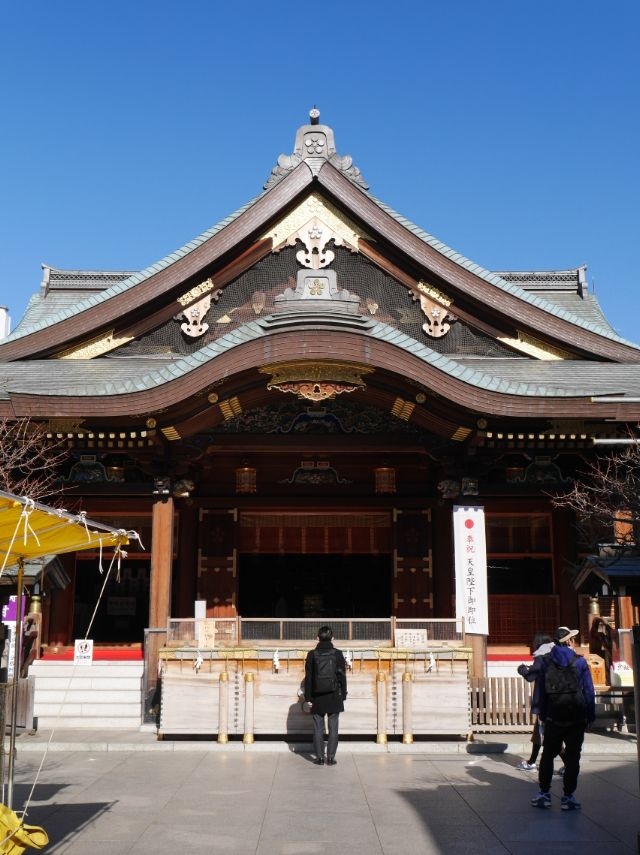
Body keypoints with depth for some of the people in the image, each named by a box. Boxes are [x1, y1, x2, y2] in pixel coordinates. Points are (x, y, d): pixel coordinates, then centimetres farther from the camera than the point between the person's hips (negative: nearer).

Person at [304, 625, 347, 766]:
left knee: (318, 729, 7)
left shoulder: (312, 654, -3)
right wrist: (343, 695, 7)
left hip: (317, 697, 0)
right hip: (334, 696, 0)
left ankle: (319, 757, 8)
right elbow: (342, 676, -1)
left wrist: (308, 697, 4)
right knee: (333, 729, 6)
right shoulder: (337, 654, -4)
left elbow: (308, 677, -1)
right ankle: (330, 757, 5)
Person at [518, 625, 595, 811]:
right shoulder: (580, 662, -5)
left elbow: (541, 691, 2)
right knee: (572, 757, 5)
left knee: (548, 754, 12)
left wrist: (542, 714, 7)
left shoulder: (544, 662, 0)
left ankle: (544, 794, 13)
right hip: (577, 718, -2)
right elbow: (589, 691, -4)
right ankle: (568, 797, 7)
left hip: (553, 718, 2)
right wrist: (590, 715, 2)